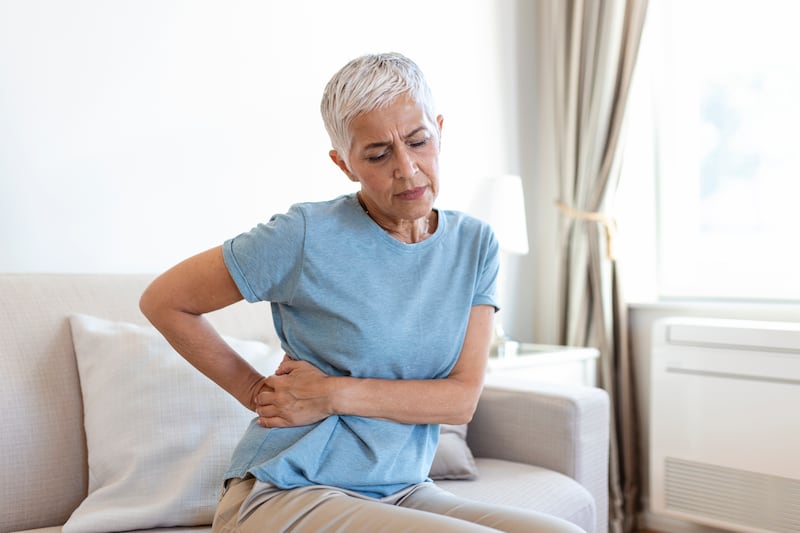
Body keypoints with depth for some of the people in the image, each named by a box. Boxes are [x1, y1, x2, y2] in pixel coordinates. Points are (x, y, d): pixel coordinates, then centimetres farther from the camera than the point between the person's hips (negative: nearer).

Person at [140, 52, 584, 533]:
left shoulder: (474, 244, 2)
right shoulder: (307, 235, -11)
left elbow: (462, 398, -3)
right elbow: (164, 301, -1)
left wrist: (333, 394, -12)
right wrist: (254, 391, -2)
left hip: (403, 492, 5)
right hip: (290, 493, -4)